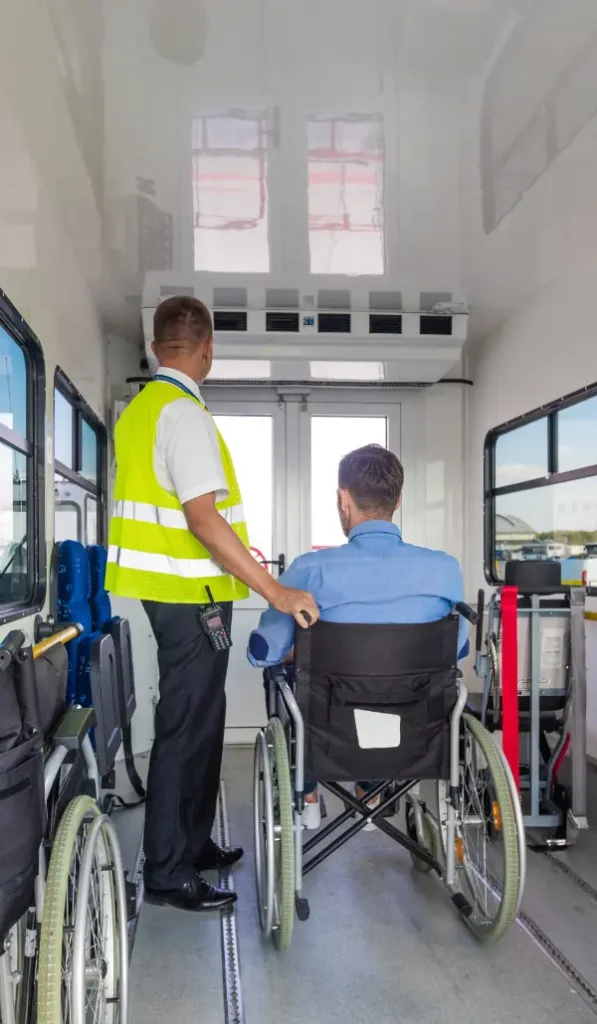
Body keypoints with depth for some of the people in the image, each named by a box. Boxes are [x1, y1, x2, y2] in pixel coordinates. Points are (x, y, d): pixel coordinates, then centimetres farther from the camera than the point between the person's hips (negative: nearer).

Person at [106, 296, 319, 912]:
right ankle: (167, 873, 13)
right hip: (190, 593, -10)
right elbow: (203, 515, -27)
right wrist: (274, 592, -28)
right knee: (187, 726, 0)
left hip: (167, 588, 10)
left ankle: (191, 844, 32)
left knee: (197, 719, 18)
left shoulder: (140, 409, 12)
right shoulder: (183, 413, -18)